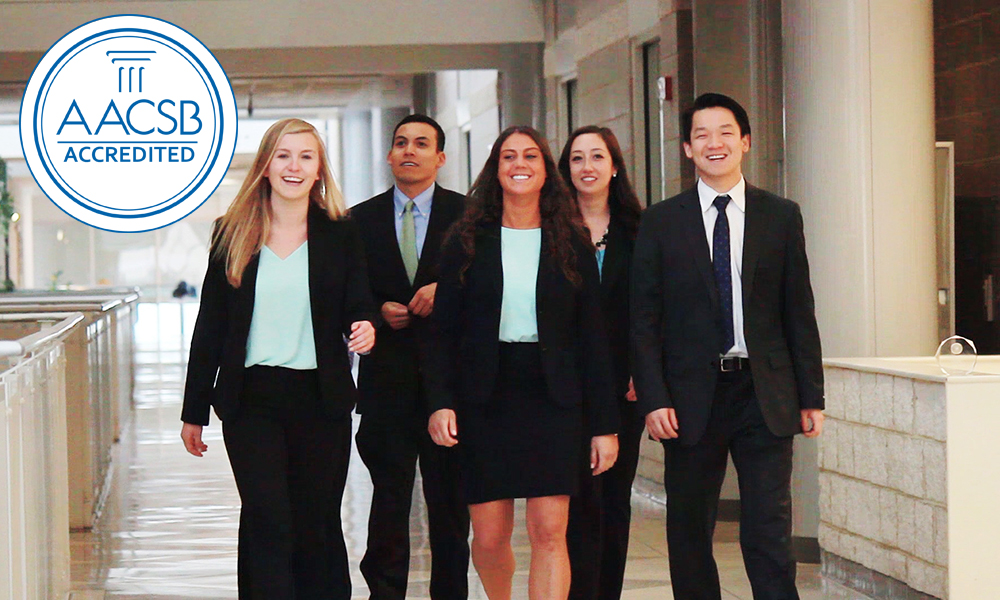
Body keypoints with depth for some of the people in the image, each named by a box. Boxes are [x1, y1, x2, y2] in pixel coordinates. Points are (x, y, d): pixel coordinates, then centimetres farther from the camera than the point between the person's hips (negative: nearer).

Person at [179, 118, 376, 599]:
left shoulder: (340, 234, 5)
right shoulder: (233, 234, 6)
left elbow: (358, 308, 5)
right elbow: (210, 327, 8)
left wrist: (365, 329, -21)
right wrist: (194, 411, 8)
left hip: (321, 399, 1)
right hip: (252, 399, -1)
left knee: (317, 525, 6)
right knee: (268, 520, -9)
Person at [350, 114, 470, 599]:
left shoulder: (468, 215, 5)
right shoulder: (360, 220, 10)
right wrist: (378, 312, -8)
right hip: (387, 375, 1)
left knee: (450, 499, 4)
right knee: (389, 496, 1)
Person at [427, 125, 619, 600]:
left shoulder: (571, 244, 5)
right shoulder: (467, 242, 5)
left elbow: (592, 338, 5)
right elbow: (444, 333, 3)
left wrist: (604, 424, 0)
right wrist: (441, 402, -11)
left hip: (552, 400, 0)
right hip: (484, 400, 0)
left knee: (549, 533, -10)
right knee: (489, 538, 2)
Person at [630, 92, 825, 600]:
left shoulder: (781, 216, 7)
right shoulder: (661, 223, 4)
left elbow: (800, 312, 7)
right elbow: (644, 320, 2)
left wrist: (811, 397, 4)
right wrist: (653, 400, -7)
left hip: (764, 394, 0)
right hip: (691, 395, 0)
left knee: (769, 530, -3)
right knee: (689, 535, 7)